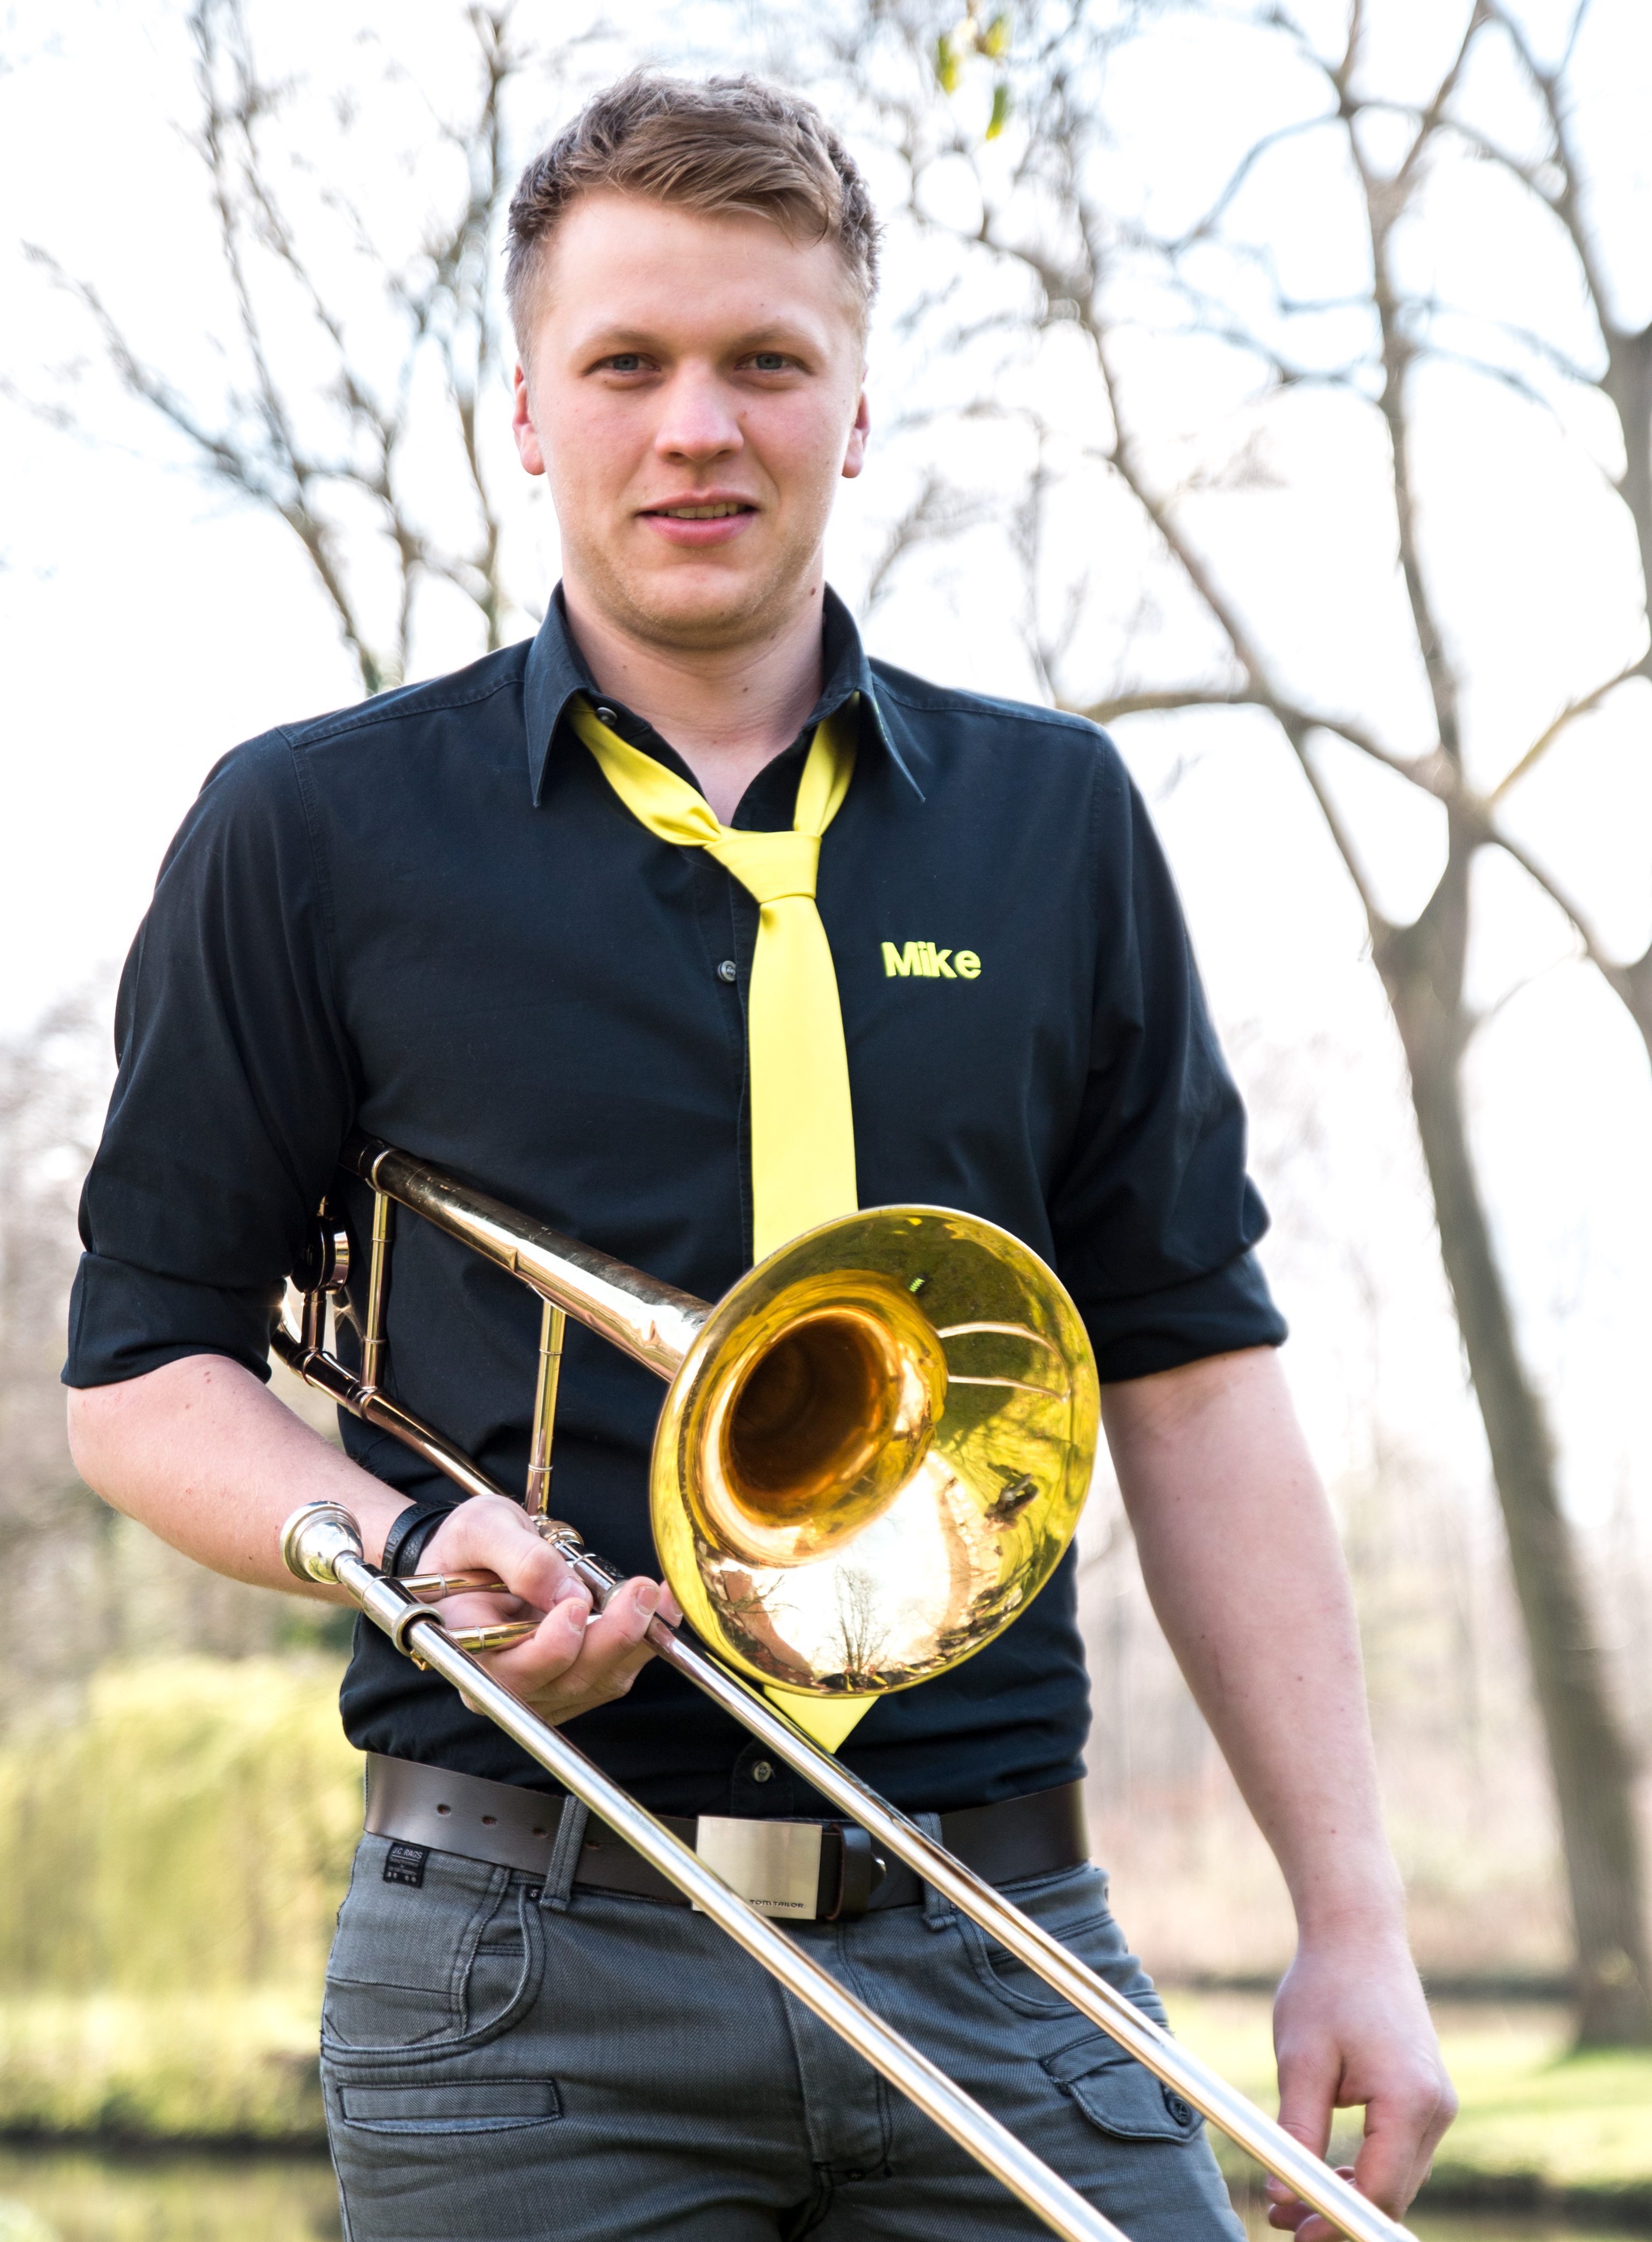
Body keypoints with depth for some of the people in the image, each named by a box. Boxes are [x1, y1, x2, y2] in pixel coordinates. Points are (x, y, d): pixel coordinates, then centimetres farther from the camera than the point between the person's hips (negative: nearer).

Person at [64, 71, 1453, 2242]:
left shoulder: (1056, 820, 11)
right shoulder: (315, 833, 5)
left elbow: (1195, 1383, 10)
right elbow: (145, 1372, 7)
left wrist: (1352, 1921, 5)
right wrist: (413, 1545, -13)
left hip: (1003, 1957, 2)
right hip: (528, 1957, -1)